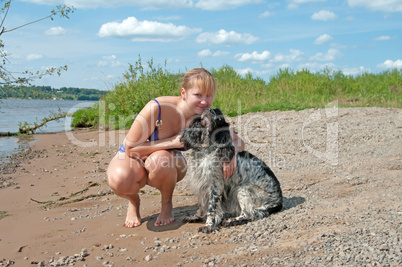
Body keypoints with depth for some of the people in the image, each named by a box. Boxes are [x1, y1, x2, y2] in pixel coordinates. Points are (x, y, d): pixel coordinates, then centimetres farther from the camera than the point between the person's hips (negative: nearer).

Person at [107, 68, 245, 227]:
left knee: (159, 161, -36)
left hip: (166, 164, 2)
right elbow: (130, 149, -26)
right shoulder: (156, 108, -32)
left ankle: (167, 204, -5)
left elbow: (238, 141, -8)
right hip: (134, 158, -2)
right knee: (120, 179, -37)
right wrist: (173, 142, -32)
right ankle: (133, 200, 1)